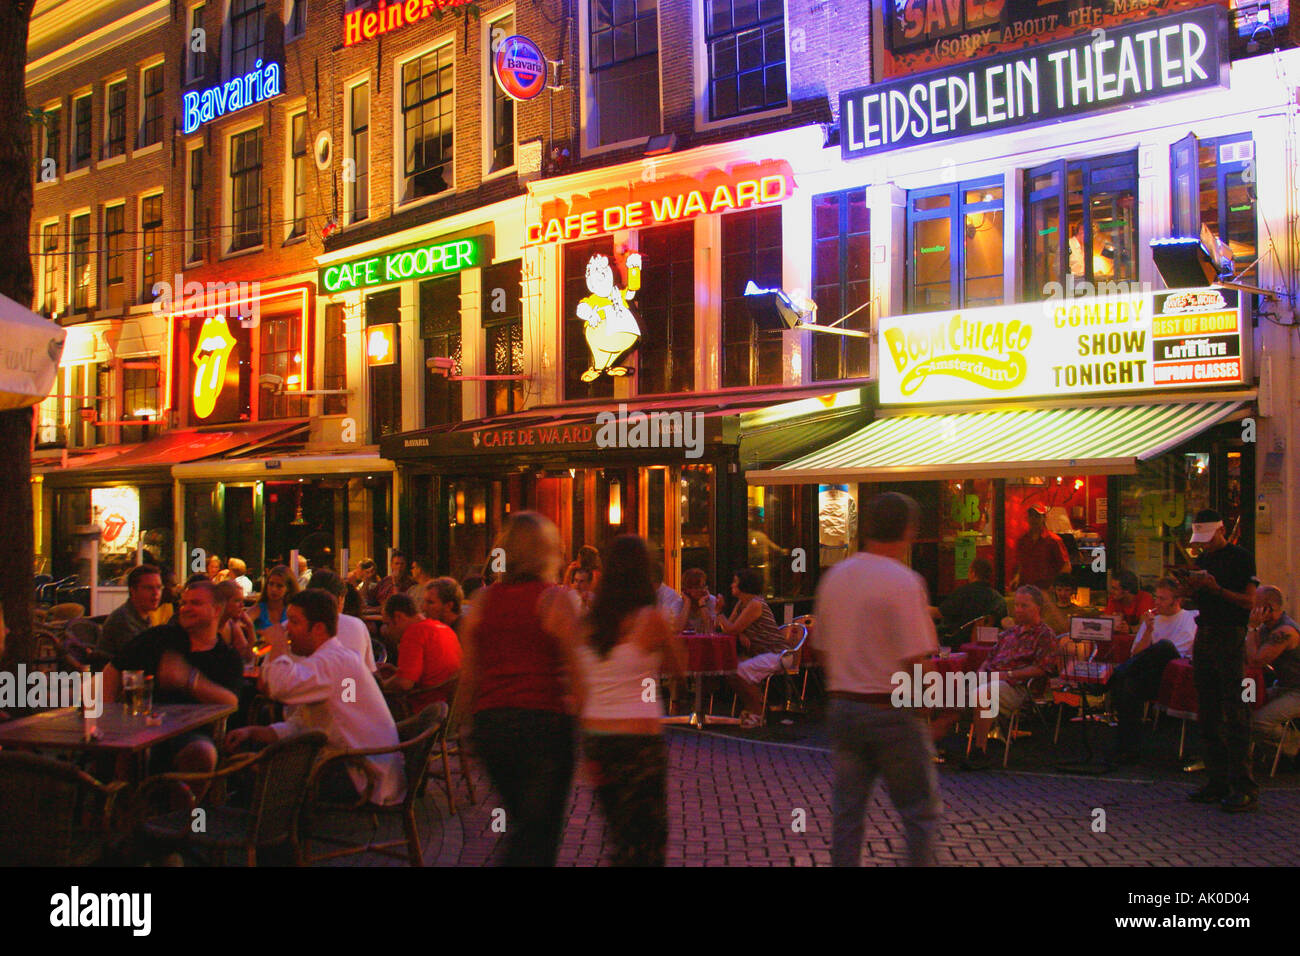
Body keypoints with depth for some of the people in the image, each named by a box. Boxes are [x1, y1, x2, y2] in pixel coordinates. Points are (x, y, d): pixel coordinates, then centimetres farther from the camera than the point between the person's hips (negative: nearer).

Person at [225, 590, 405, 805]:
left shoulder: (336, 660, -18)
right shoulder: (328, 660, 18)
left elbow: (282, 686, -34)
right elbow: (299, 727, 17)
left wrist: (277, 644, -14)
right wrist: (252, 733, 2)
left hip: (364, 779, -10)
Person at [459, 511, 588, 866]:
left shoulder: (482, 601, 6)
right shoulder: (556, 600, -6)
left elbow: (468, 677, 10)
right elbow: (577, 673, -9)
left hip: (489, 725, 5)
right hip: (544, 722, -5)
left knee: (522, 823, 24)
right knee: (538, 835, 3)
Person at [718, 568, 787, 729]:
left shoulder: (755, 604, -19)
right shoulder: (741, 603, 12)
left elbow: (732, 629, -22)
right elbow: (727, 627, 8)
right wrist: (740, 635, -13)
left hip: (774, 654, -9)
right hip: (756, 654, 9)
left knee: (739, 671, -26)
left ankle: (757, 712, -7)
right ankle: (751, 706, 9)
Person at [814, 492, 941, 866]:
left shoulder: (834, 577, 7)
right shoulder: (904, 581, -14)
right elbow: (915, 661, -18)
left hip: (842, 707, 6)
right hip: (892, 712, -6)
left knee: (846, 811, 12)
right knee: (921, 811, 6)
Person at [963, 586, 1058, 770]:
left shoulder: (1045, 635, 5)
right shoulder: (1010, 631, 27)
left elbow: (1042, 669, -8)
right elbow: (991, 657, 30)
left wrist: (1009, 674, -12)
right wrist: (981, 672, 8)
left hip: (1017, 686, -7)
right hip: (989, 679, 7)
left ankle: (980, 753, -33)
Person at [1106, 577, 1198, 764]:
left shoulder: (1190, 619, 11)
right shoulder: (1151, 618, 23)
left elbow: (1175, 655, 1)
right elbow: (1136, 654, 14)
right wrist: (1148, 630, -2)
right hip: (1150, 681, 3)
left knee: (1164, 645, -33)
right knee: (1128, 685, -31)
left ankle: (1116, 676, -26)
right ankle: (1126, 749, -28)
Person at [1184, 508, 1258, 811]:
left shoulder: (1241, 558, -3)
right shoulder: (1202, 560, 17)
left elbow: (1249, 601, -9)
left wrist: (1217, 589, -20)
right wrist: (1191, 588, -1)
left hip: (1230, 638, -7)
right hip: (1203, 636, 7)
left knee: (1235, 714, -10)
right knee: (1207, 715, 8)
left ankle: (1244, 787, -9)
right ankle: (1218, 783, 13)